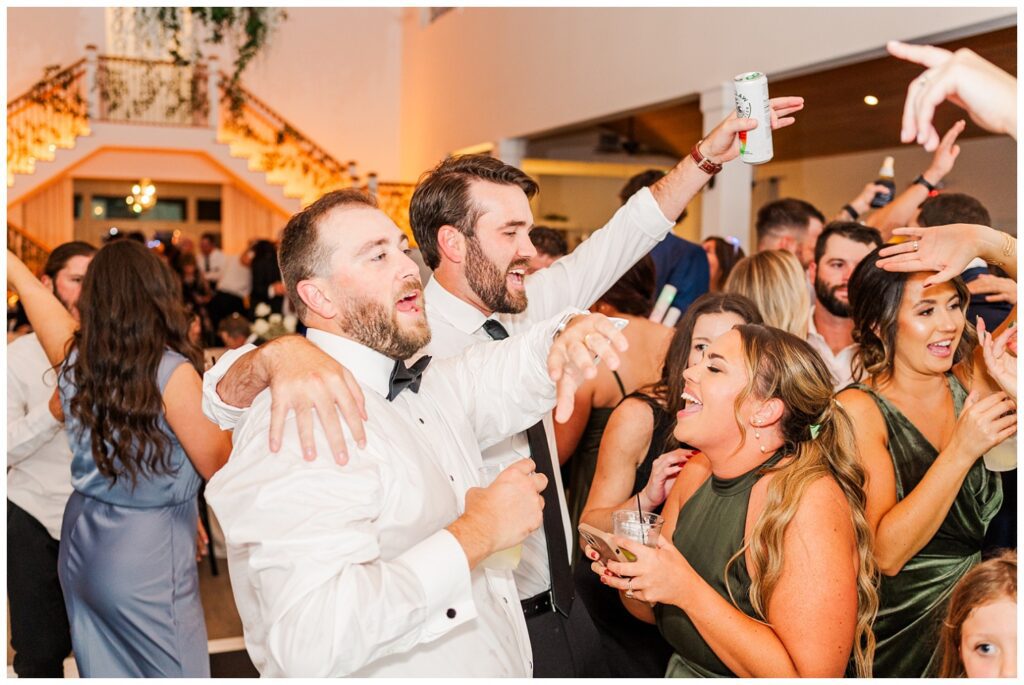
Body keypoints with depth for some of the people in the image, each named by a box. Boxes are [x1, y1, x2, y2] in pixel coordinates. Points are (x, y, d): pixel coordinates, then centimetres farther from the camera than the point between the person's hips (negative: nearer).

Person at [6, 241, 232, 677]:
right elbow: (218, 465, -12)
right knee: (176, 672, 9)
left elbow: (26, 284, 13)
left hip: (81, 545, 6)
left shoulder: (74, 357, -3)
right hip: (146, 555, -6)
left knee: (103, 672, 19)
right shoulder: (171, 370, -19)